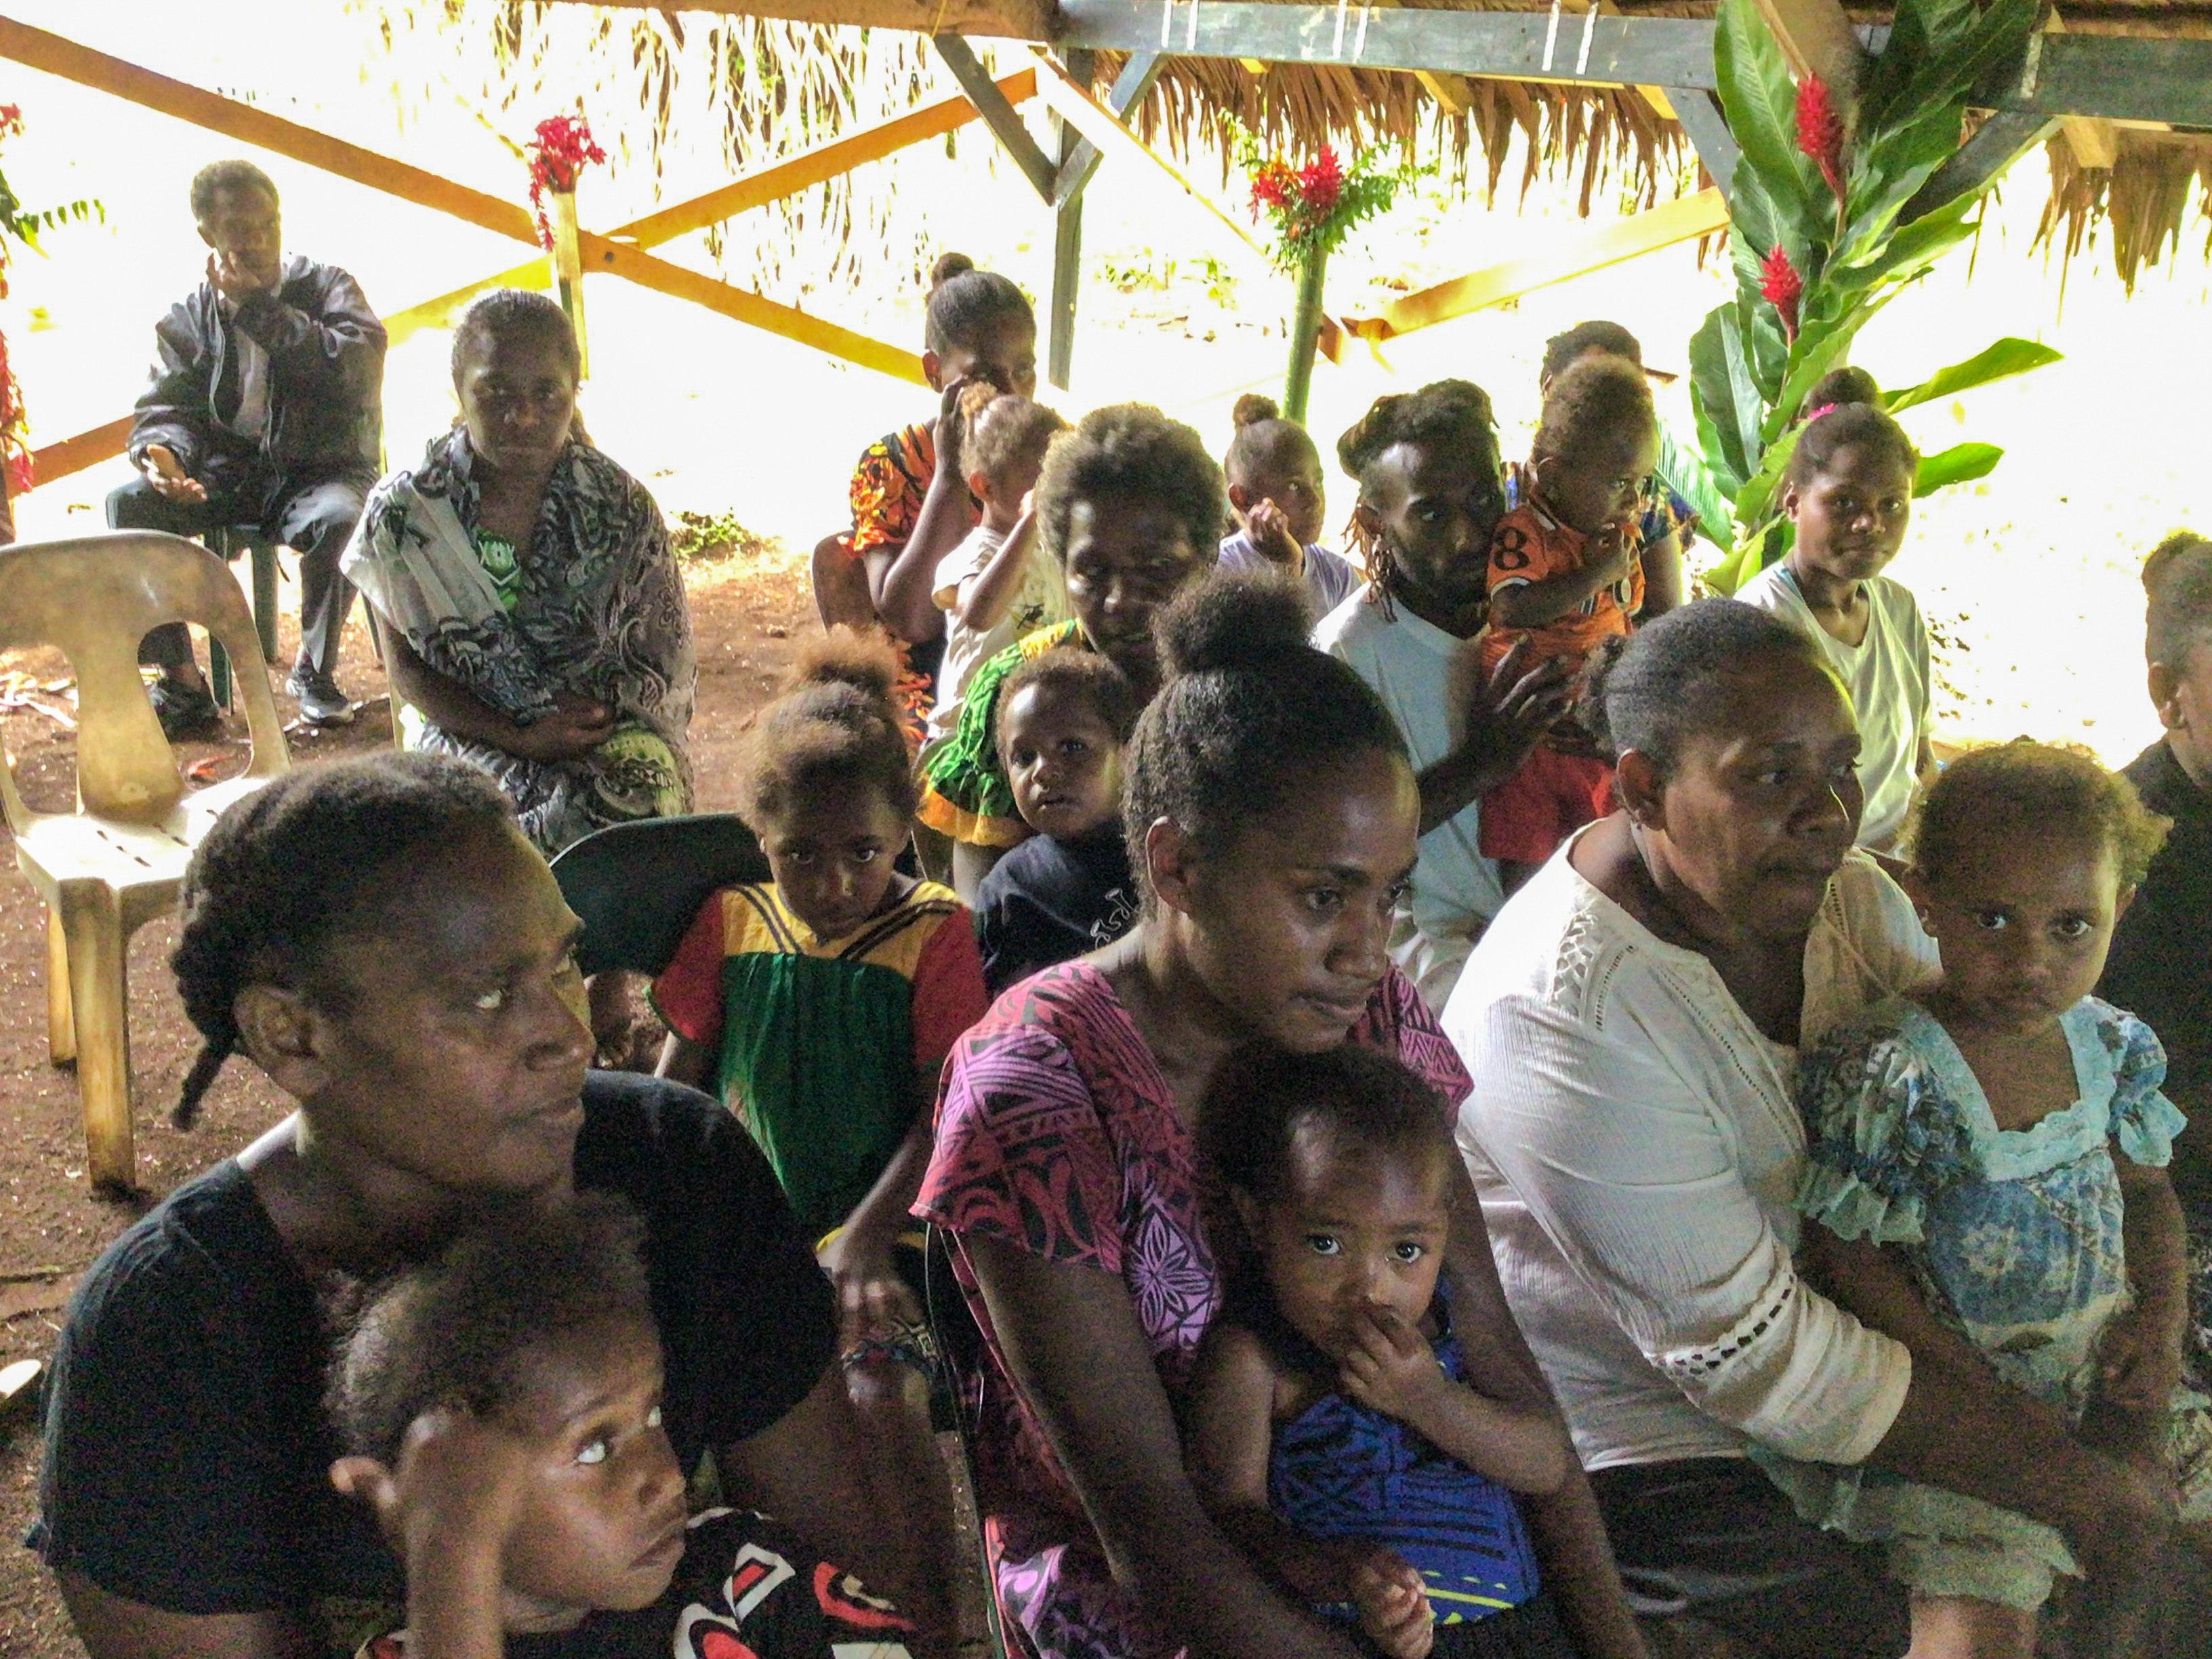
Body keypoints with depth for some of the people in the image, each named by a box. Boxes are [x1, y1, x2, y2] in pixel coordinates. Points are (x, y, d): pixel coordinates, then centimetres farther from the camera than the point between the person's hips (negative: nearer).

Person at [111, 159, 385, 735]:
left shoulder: (326, 287, 3)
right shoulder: (187, 318, 10)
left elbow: (358, 368, -16)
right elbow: (164, 407, 2)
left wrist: (258, 306, -15)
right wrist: (161, 451, -23)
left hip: (321, 471, -3)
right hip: (227, 475, 3)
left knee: (337, 518, -37)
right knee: (128, 504, -23)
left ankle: (315, 671, -12)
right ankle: (180, 680, -15)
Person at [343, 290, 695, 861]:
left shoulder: (622, 507, -4)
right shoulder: (402, 511, -6)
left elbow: (662, 660, 3)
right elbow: (407, 667, -1)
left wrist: (597, 707, -17)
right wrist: (518, 738, -15)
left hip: (606, 730, 1)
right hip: (469, 729, -1)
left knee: (634, 793, -31)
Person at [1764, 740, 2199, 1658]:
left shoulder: (2112, 1046, -1)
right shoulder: (1878, 1070, -22)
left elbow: (2145, 1188, 14)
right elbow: (1847, 1258, -17)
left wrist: (2161, 1322, -3)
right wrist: (1982, 1389, -18)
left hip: (2103, 1358, 6)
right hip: (1946, 1377, -6)